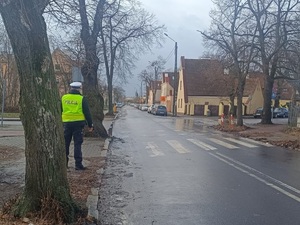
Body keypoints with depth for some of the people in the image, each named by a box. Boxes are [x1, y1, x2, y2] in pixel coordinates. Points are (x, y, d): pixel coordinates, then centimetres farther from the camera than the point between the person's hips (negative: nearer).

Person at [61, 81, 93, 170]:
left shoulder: (63, 98, 7)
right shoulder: (82, 99, -4)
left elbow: (59, 111, 12)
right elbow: (87, 113, -3)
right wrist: (90, 125, 3)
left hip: (66, 123, 3)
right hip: (78, 123, -3)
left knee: (65, 144, 13)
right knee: (77, 144, 0)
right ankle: (78, 164, -1)